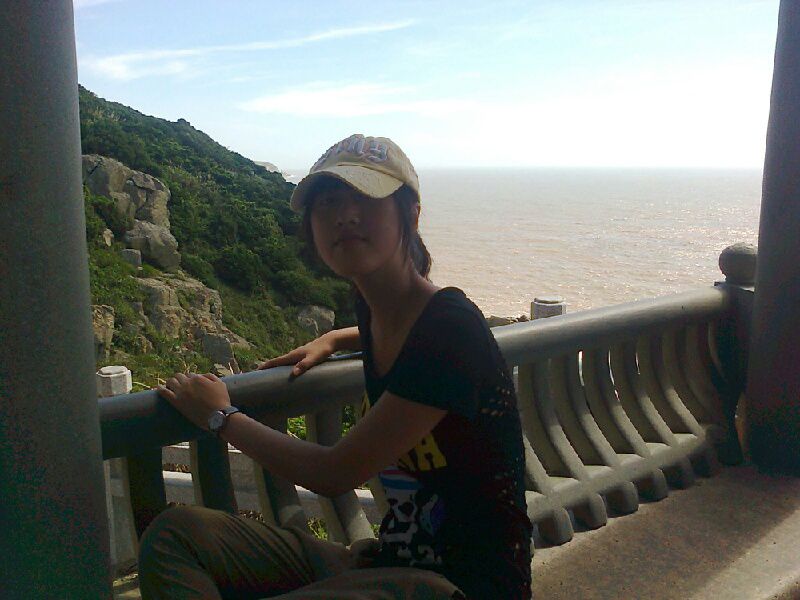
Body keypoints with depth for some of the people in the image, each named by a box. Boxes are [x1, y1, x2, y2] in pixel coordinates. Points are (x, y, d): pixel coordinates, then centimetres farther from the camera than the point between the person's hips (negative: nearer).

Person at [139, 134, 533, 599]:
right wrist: (331, 340, 17)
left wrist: (221, 416, -3)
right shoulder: (373, 309, 3)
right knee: (174, 535, -9)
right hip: (392, 559, 8)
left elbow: (334, 475, -16)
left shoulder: (450, 330, -21)